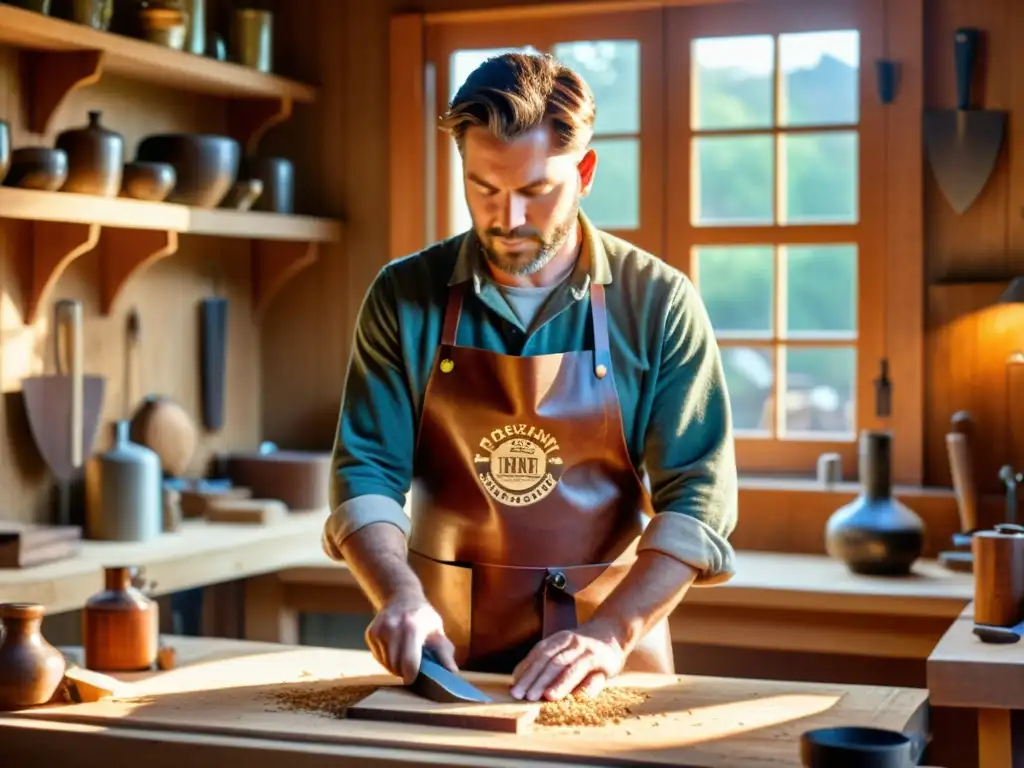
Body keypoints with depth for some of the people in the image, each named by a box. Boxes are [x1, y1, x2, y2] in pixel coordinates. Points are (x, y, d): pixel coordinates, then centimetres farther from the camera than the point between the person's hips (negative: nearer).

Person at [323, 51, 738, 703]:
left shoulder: (659, 305, -4)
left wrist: (612, 633, -19)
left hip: (614, 646, -1)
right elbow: (367, 472, 0)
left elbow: (697, 496, -6)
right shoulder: (405, 297, 0)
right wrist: (399, 594, -18)